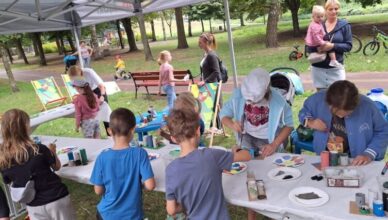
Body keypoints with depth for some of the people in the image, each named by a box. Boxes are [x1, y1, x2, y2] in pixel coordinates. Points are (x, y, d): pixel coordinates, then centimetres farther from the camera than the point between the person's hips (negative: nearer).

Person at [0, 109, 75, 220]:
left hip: (34, 206, 4)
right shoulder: (39, 150, -21)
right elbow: (57, 167, -3)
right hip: (57, 199, -4)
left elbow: (9, 181, 4)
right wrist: (53, 152, 15)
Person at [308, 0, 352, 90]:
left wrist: (332, 46, -19)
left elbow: (348, 46, -2)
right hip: (318, 67, 2)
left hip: (336, 68, -1)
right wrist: (317, 48, -16)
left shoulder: (344, 25, 2)